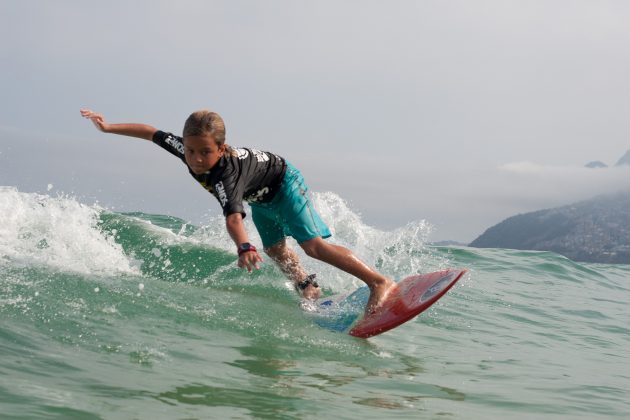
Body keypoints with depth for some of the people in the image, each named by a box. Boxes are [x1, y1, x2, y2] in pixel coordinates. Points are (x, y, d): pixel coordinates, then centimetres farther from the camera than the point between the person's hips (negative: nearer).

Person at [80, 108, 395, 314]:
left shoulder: (227, 174, -46)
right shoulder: (185, 148, -25)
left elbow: (233, 215, -64)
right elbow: (151, 132, -8)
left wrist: (243, 248, -80)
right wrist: (108, 127, -2)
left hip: (283, 183, -9)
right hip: (260, 197, 9)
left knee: (313, 244, -21)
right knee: (275, 249, 16)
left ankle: (379, 282, -24)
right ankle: (309, 291, 35)